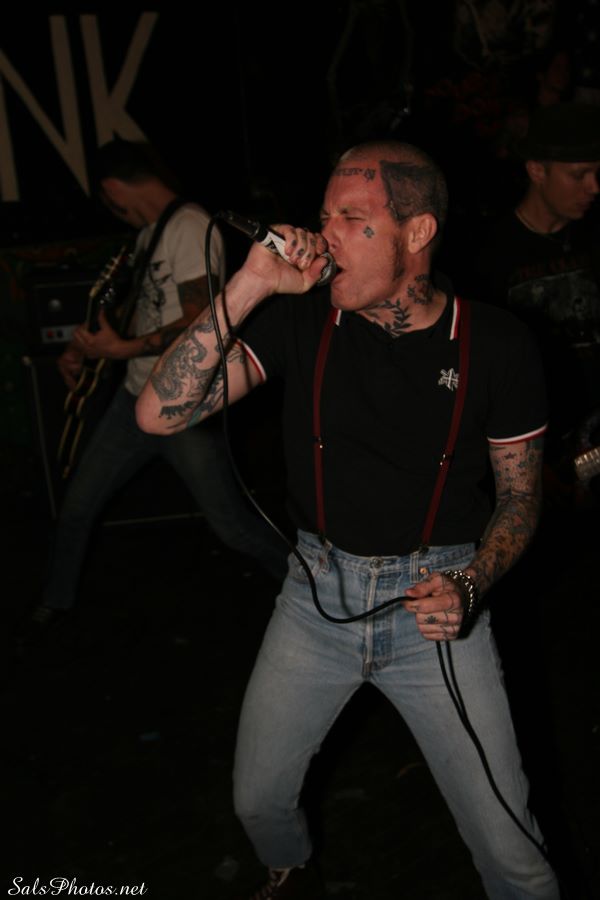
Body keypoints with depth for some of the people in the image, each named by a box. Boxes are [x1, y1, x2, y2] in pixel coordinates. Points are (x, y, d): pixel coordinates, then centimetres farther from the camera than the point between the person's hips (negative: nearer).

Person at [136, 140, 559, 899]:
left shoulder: (495, 345, -10)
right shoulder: (300, 319, -8)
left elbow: (521, 495, 1)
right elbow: (159, 413, -16)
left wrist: (469, 587, -17)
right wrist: (249, 286, -22)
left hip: (431, 602, -2)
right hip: (317, 592, 2)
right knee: (258, 800, 18)